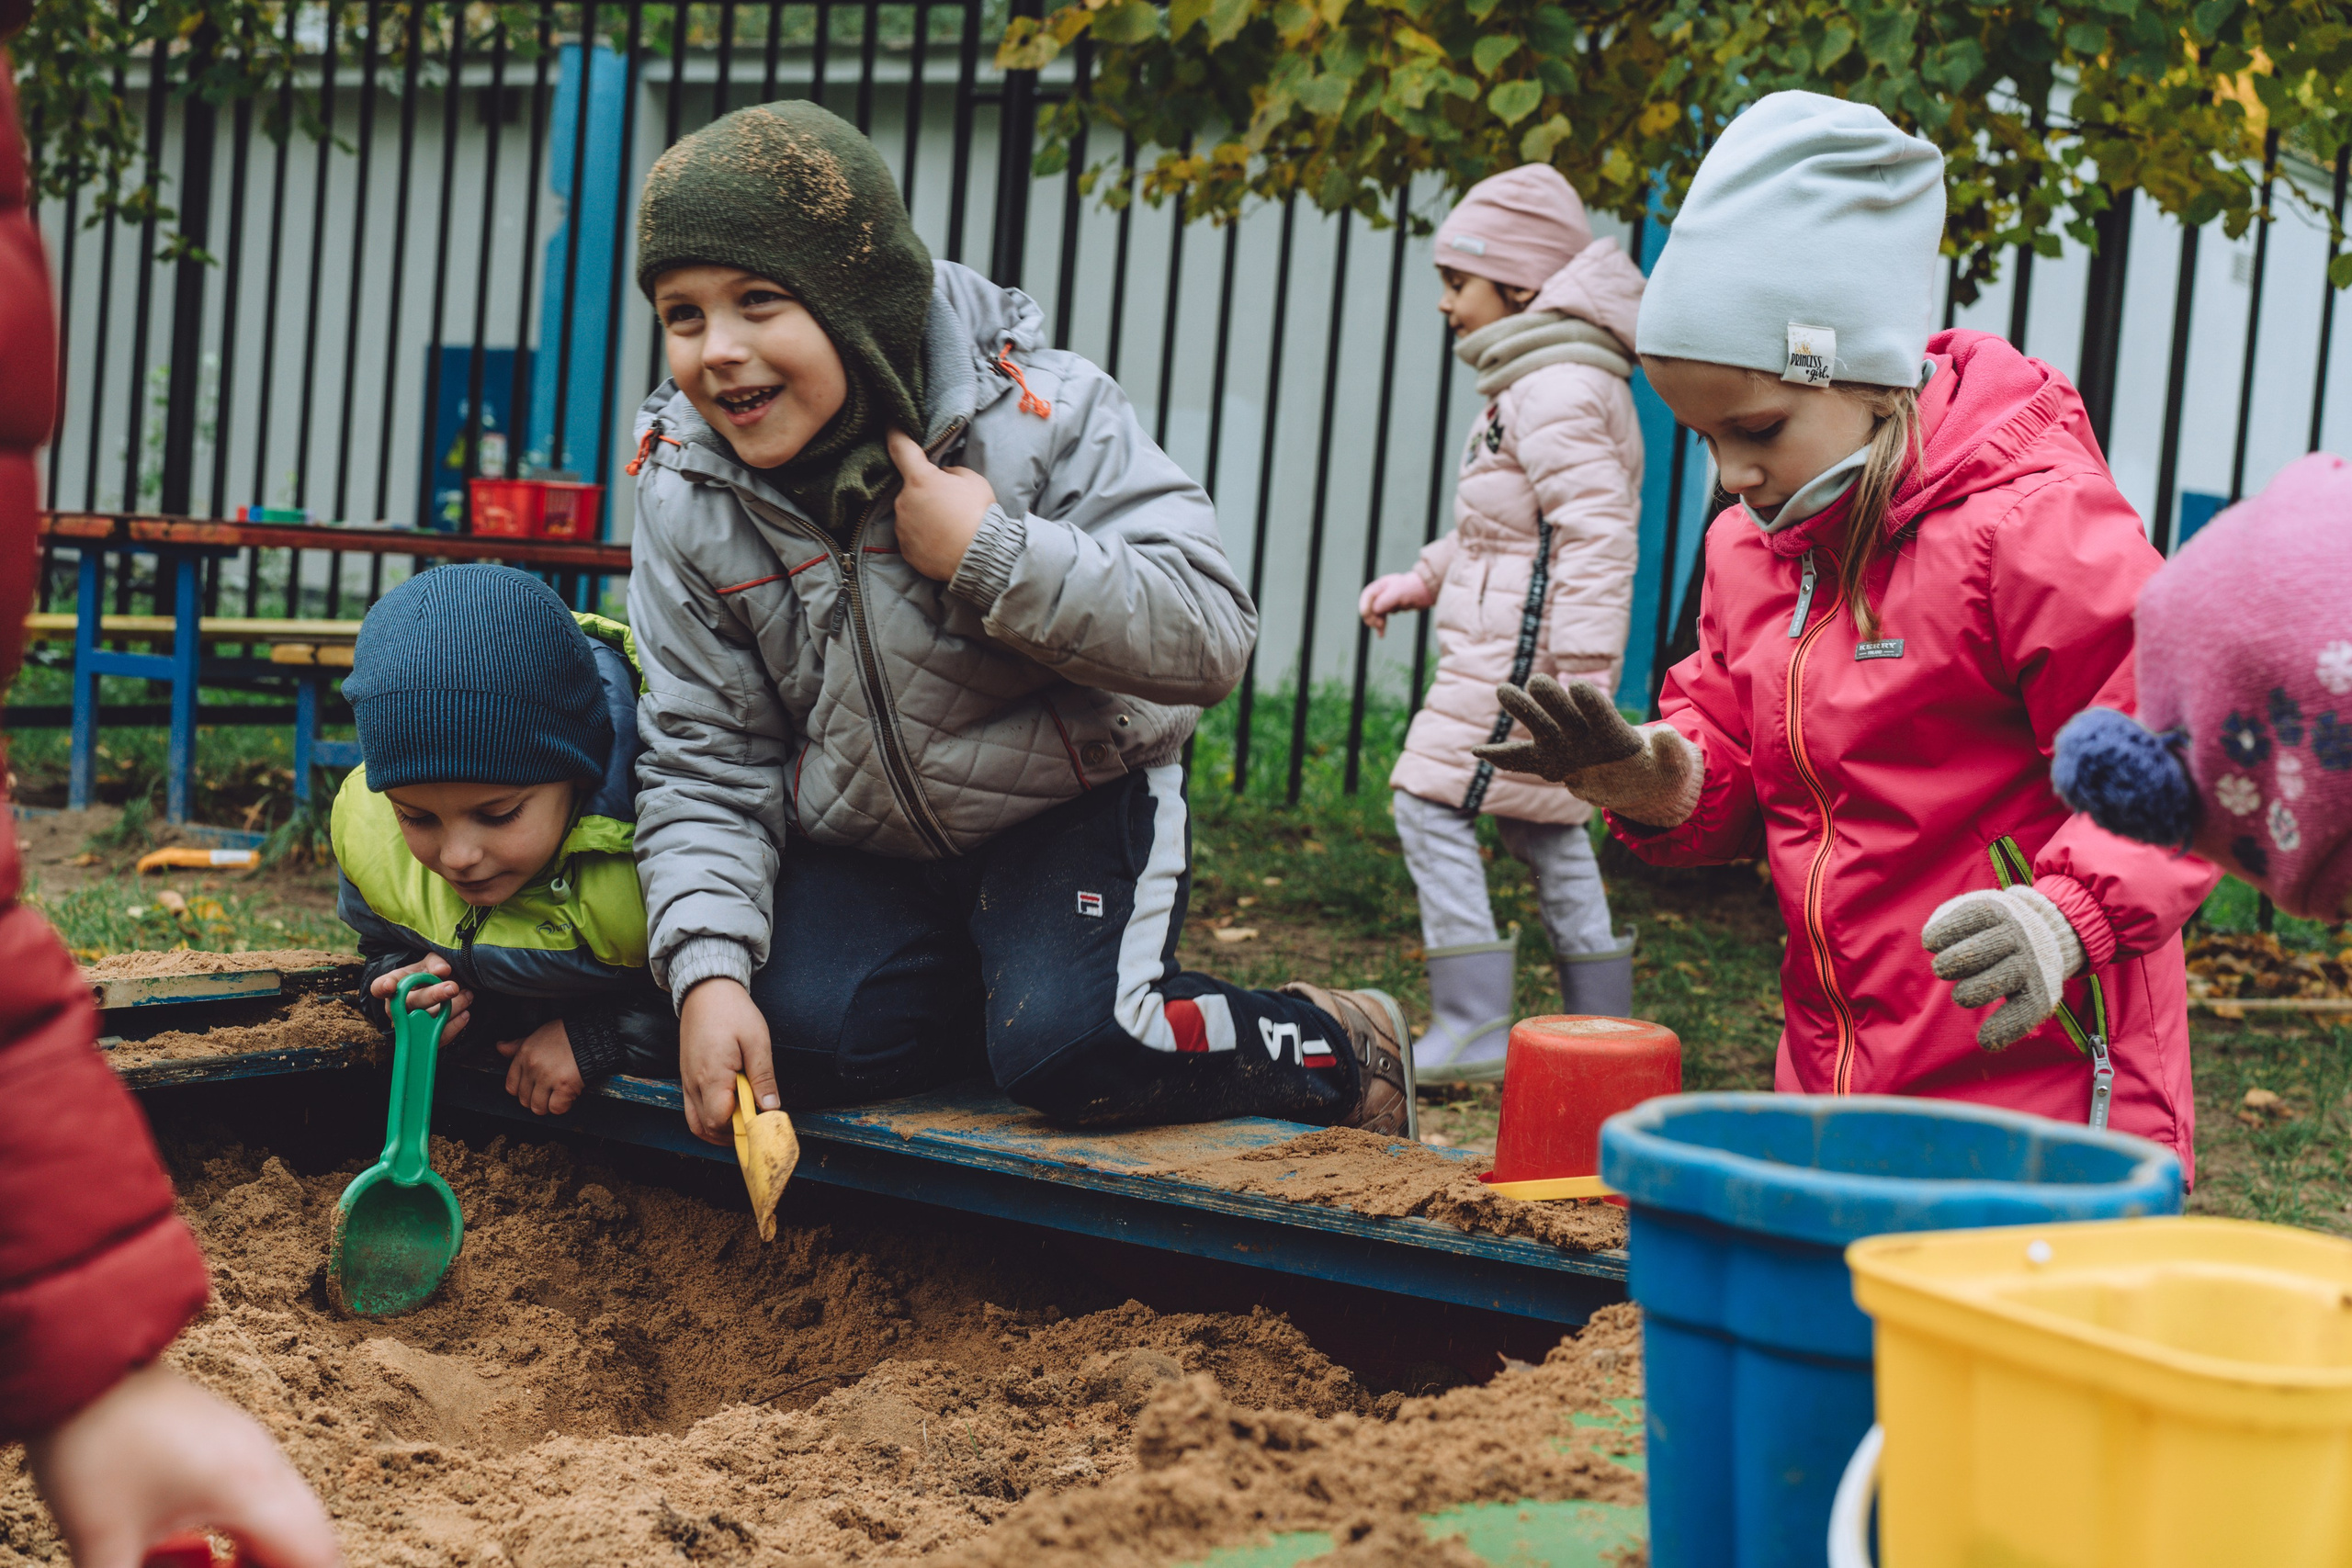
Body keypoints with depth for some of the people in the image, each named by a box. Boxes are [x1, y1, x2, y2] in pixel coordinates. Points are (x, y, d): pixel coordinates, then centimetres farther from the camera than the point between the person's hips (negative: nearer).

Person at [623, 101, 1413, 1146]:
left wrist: (992, 552, -36)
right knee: (802, 1037, -21)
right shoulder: (686, 496, -12)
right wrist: (708, 971, -23)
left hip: (1072, 801, -3)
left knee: (1068, 1047, -25)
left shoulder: (1034, 414, -22)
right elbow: (706, 762, -8)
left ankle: (1333, 1045, 3)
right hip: (862, 842, 4)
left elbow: (1211, 637, -26)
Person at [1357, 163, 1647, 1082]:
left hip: (1516, 651, -11)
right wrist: (1422, 580, 23)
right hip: (1502, 648, 11)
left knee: (1431, 802, -9)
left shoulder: (1556, 392, -15)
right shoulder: (1535, 385, 18)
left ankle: (1472, 1034, -10)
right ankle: (1604, 1034, 21)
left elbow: (1597, 531, -22)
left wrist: (1584, 669, -27)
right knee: (1543, 825, 15)